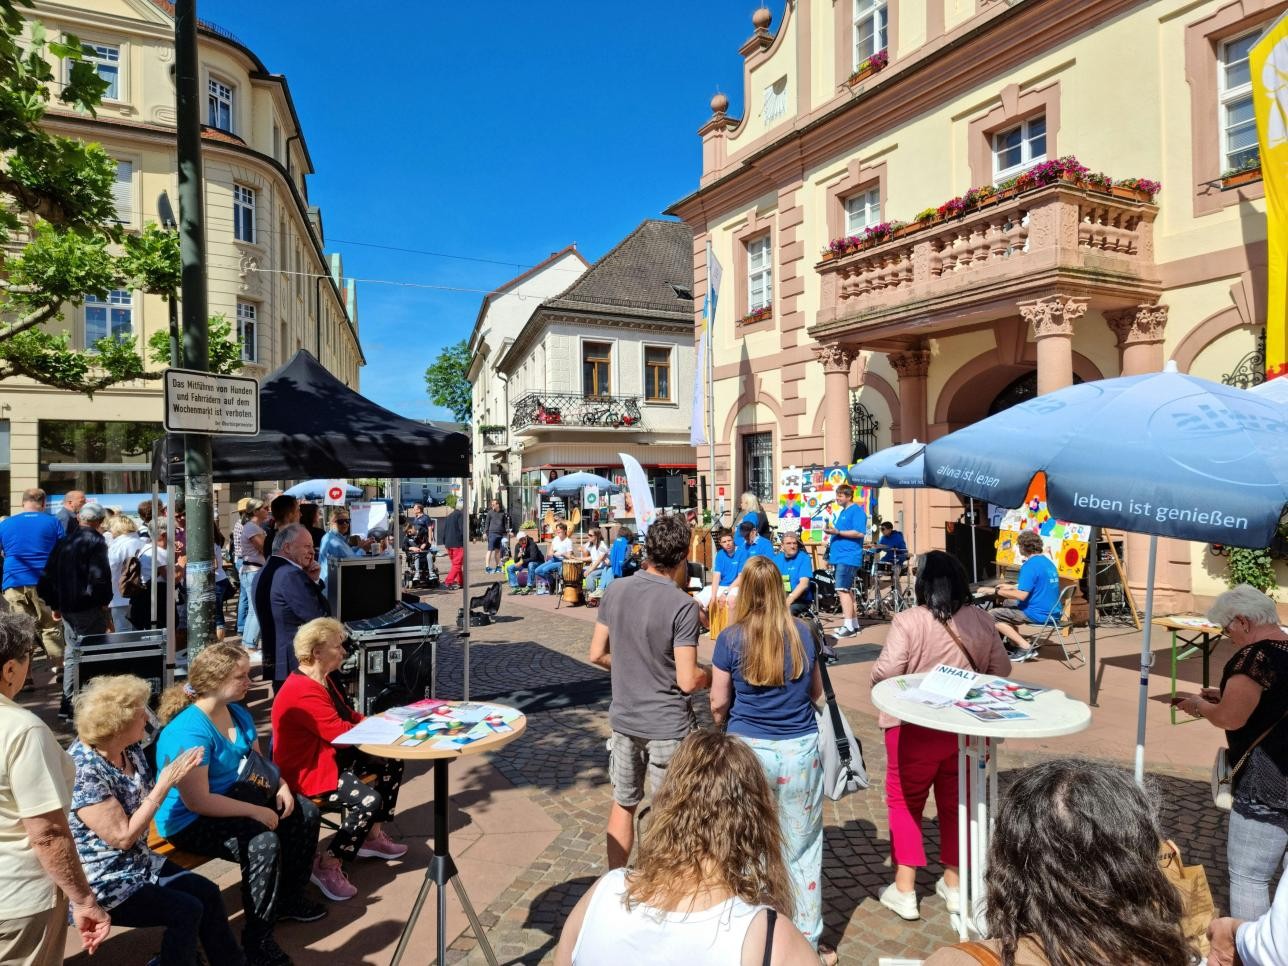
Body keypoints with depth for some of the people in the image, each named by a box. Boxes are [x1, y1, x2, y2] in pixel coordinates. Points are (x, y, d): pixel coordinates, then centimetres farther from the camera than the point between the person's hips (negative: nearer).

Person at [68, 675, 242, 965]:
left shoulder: (131, 749, -2)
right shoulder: (83, 771, -28)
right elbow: (123, 837, -25)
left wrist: (177, 772, -8)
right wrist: (164, 785, -24)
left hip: (136, 862, 9)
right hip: (99, 882, -8)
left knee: (207, 892, 5)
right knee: (187, 910, -13)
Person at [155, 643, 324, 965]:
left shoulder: (238, 712, -2)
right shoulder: (189, 731, -30)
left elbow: (258, 759, 12)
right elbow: (198, 801, -30)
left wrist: (281, 786, -6)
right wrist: (256, 811, -25)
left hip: (229, 797, 9)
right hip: (189, 820, -9)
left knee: (305, 812, 4)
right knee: (264, 843, -28)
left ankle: (289, 896, 23)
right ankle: (257, 938, -9)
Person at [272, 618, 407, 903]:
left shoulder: (322, 680, 7)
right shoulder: (303, 692, -27)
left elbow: (347, 714, 14)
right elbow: (340, 733, -28)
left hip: (333, 756, 11)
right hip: (306, 771, -11)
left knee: (392, 765, 8)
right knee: (368, 800, -26)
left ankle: (372, 836, 19)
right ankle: (327, 866, -8)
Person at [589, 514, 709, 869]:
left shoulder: (615, 590, -5)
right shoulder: (682, 606, -20)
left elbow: (597, 655, 3)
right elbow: (687, 681, -20)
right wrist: (713, 674, 0)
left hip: (624, 718, 5)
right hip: (666, 725, -5)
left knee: (623, 804, 21)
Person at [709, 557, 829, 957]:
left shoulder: (731, 638, -10)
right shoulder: (802, 632, -4)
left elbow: (718, 703, -3)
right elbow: (816, 691, 10)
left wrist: (725, 727, 18)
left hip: (749, 749, -1)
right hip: (801, 749, 2)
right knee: (802, 849, 14)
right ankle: (807, 938, 28)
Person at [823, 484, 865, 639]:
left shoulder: (857, 511, -9)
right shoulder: (842, 512, 20)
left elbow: (859, 533, -20)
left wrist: (838, 532, -22)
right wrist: (832, 531, 12)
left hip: (848, 557, -10)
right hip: (841, 556, 10)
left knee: (842, 589, -14)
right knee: (847, 590, 14)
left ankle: (848, 627, -13)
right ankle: (854, 624, 22)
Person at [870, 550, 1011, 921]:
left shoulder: (908, 621, -17)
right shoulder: (982, 620, -1)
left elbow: (886, 672, -22)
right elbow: (1001, 668, 7)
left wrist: (875, 676, 0)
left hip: (916, 727, -4)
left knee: (904, 803, 10)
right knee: (957, 803, 18)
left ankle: (904, 890, 14)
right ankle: (953, 884, 30)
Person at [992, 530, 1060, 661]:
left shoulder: (1030, 565, -19)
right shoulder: (1048, 561, 11)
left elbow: (1021, 595, -25)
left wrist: (997, 591, -11)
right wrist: (1012, 586, 27)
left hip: (1038, 614, -10)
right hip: (1052, 612, 10)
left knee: (991, 615, -5)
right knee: (1006, 606, 25)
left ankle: (1025, 647, -7)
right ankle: (1014, 645, 17)